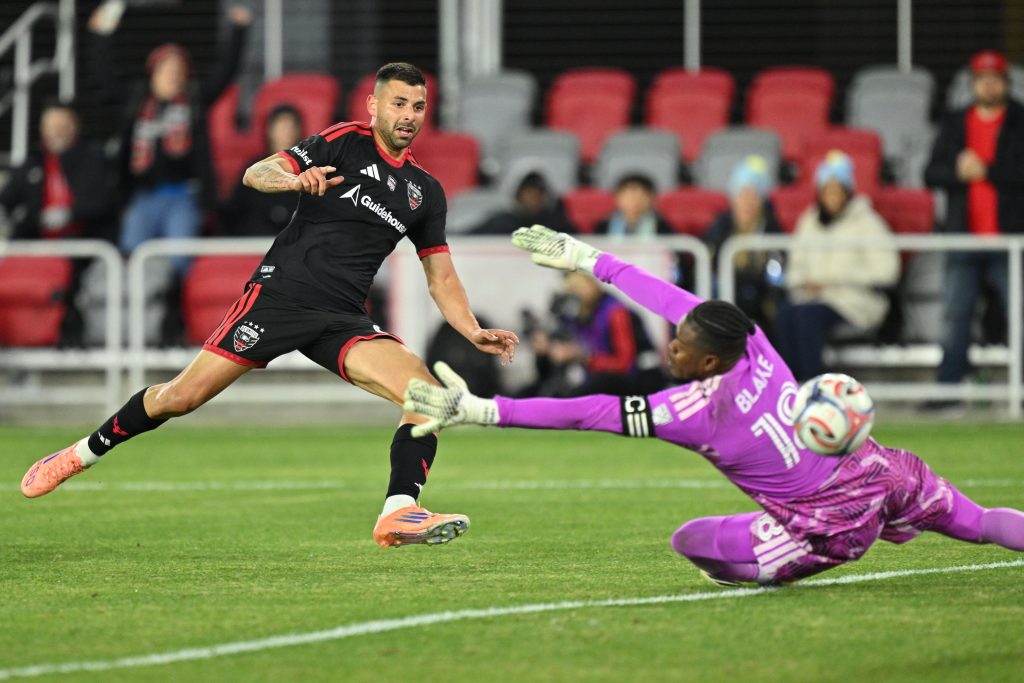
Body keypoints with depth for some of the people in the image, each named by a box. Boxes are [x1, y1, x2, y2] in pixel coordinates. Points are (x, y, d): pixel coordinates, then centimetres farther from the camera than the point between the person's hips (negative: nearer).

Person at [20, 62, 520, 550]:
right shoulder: (344, 142, 1)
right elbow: (255, 174, -8)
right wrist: (296, 179, -30)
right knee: (182, 397, -6)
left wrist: (475, 333, 3)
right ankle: (81, 454, 15)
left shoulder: (425, 191, 14)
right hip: (280, 292, -4)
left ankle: (399, 515, -22)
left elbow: (442, 277, 18)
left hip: (342, 321, 4)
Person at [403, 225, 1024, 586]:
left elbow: (587, 414, -17)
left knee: (689, 542, 3)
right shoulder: (756, 347, -1)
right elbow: (673, 298, 12)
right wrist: (588, 259, 21)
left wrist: (483, 410, -15)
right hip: (884, 472, 6)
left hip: (834, 526, -6)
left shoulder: (698, 410, -16)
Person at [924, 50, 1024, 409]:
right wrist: (958, 171, -10)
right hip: (964, 240, 3)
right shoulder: (954, 124, 15)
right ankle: (948, 390, 4)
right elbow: (931, 174, 9)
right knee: (955, 316, 2)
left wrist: (986, 171, -15)